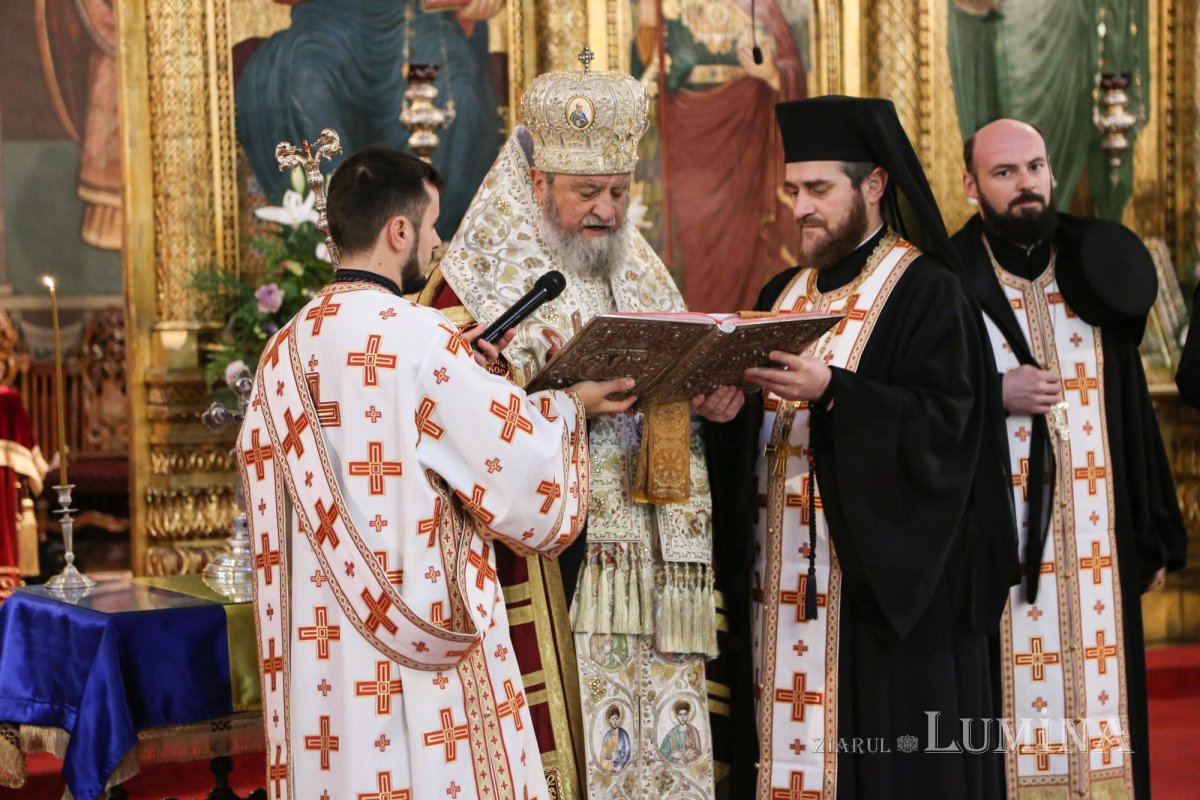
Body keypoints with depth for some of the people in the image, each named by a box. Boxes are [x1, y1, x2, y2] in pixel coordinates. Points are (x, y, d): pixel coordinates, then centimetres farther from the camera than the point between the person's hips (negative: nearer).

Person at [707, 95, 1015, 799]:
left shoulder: (927, 294, -4)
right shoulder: (782, 296, 16)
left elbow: (945, 425, -16)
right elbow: (752, 438, 16)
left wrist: (830, 391, -26)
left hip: (888, 587, -6)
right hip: (781, 591, 6)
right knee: (787, 741, 5)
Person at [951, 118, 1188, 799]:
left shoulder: (1096, 273, 10)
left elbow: (1133, 411, 12)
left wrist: (1154, 537, 11)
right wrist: (994, 396, -18)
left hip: (1097, 541, 4)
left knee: (1098, 697, 5)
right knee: (1008, 704, -4)